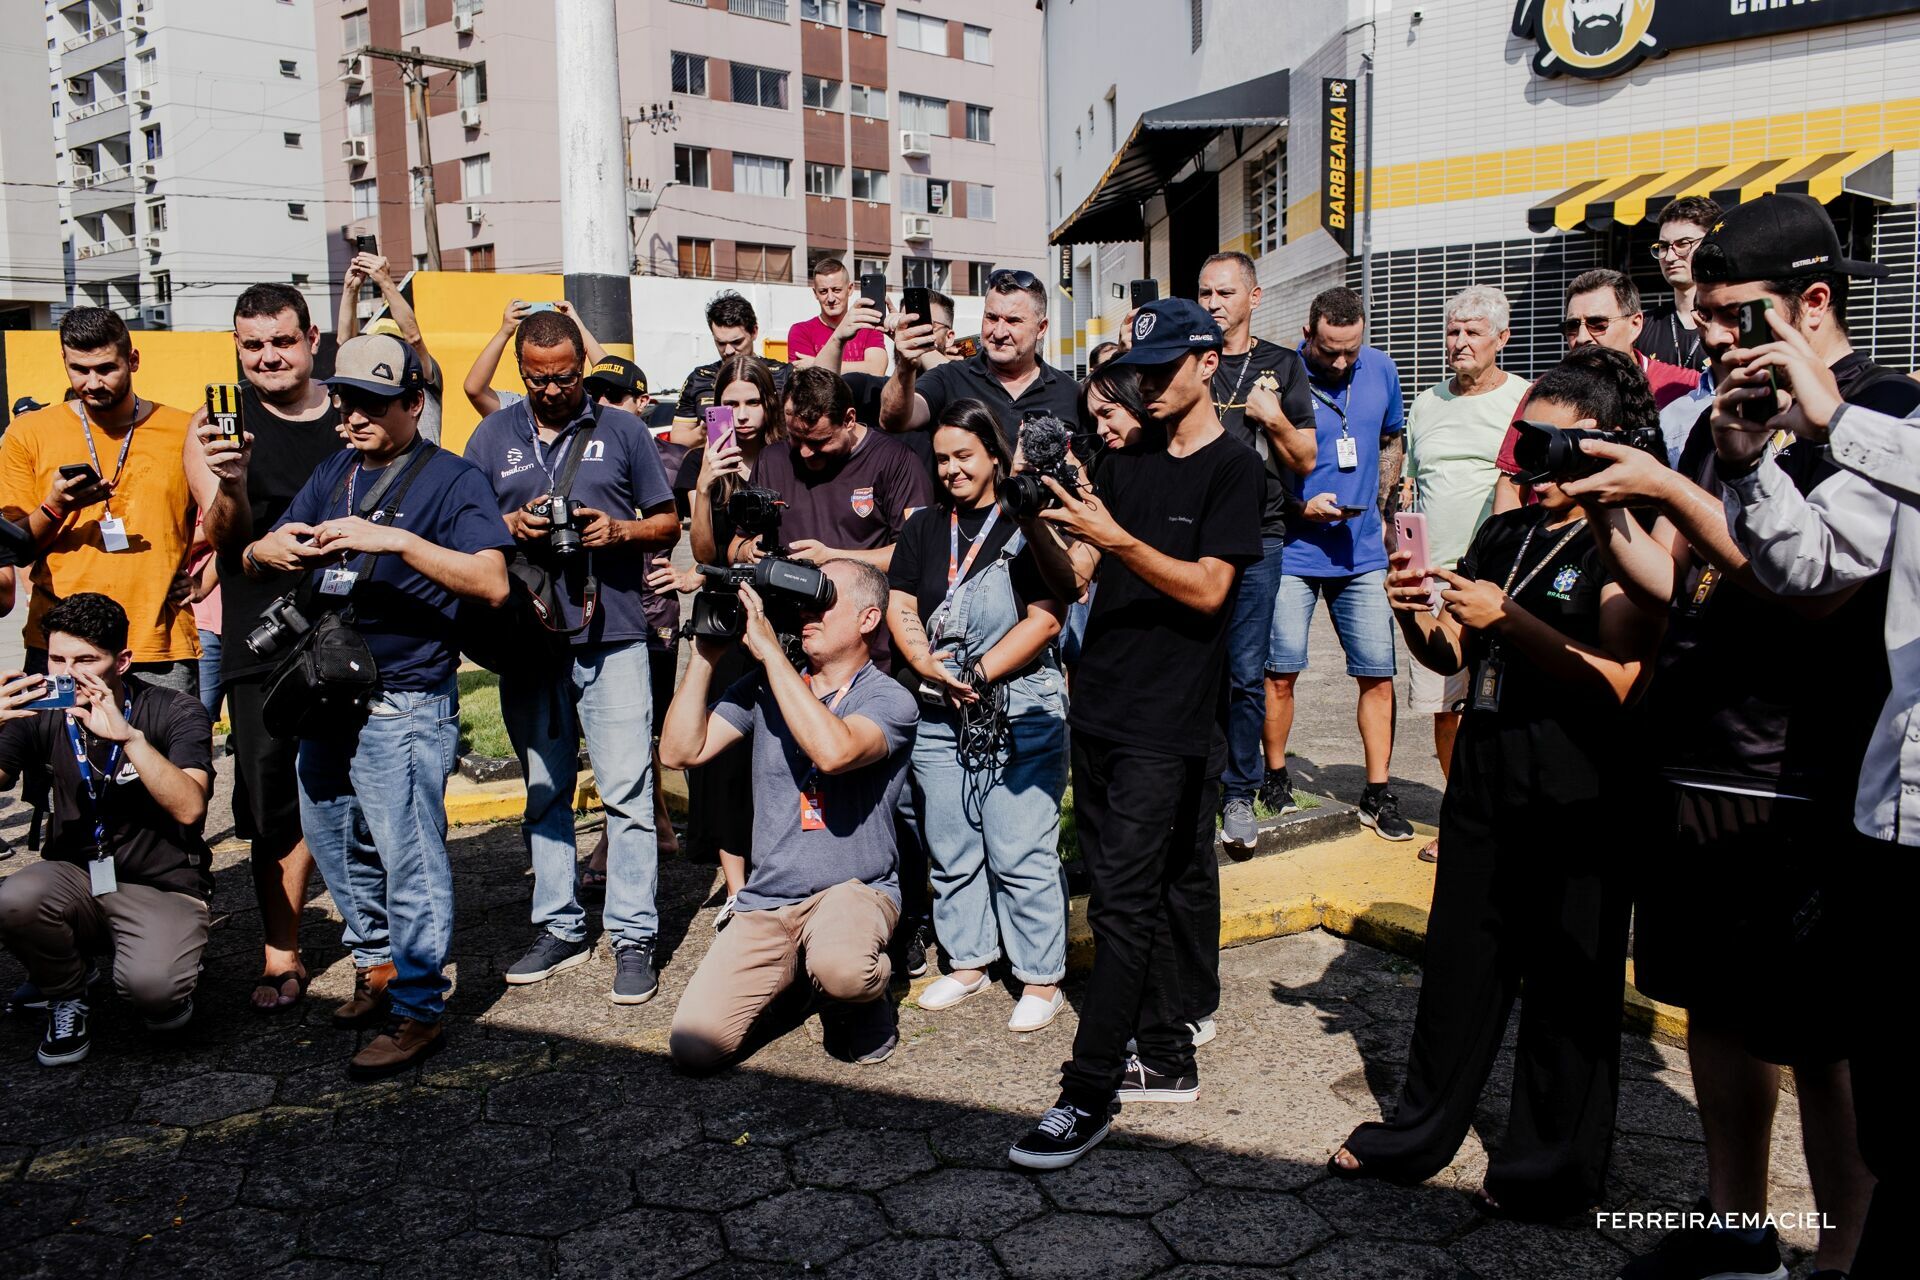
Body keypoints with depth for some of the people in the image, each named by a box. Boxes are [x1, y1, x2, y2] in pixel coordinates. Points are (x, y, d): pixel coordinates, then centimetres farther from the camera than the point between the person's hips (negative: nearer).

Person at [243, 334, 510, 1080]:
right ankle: (377, 967, 38)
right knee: (335, 843, 19)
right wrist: (272, 549, -13)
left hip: (405, 704, -8)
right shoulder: (335, 473, 13)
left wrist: (395, 540, -31)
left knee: (409, 858, -3)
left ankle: (417, 1012, 8)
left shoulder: (451, 479, -8)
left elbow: (491, 583, -22)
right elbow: (253, 559, 12)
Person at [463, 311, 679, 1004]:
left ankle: (633, 936, 1)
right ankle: (559, 928, 22)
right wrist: (510, 524, -8)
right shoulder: (493, 436, 12)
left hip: (613, 637, -3)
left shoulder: (622, 430, 8)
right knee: (543, 791, 11)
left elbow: (668, 523, 9)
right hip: (527, 636, 3)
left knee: (626, 787, -6)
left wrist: (620, 530, -11)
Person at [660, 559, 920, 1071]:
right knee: (694, 1046, -12)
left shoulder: (889, 700, -7)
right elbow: (679, 751, 0)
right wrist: (705, 655, -7)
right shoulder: (764, 689, 8)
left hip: (854, 891, -4)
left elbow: (833, 751, -29)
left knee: (841, 972, -39)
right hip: (765, 904, 4)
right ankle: (795, 967, 18)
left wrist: (770, 651, -23)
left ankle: (866, 1004, 1)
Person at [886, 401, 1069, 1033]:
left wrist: (978, 673, -14)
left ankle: (1041, 978, 9)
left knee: (1020, 855, -3)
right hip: (939, 717, 6)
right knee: (951, 850, 13)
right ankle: (968, 962, 28)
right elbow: (900, 608, 7)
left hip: (1020, 713, -5)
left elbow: (1045, 618, -11)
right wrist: (928, 665, -11)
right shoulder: (923, 526, 13)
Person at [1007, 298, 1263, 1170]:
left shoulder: (1233, 469, -4)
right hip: (1099, 708, 6)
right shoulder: (1125, 463, 15)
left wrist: (1115, 537, -23)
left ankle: (1089, 1093, -3)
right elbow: (1072, 579, 10)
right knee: (1172, 884, 14)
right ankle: (1166, 1057, 25)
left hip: (1170, 723, -6)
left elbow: (1208, 589, -14)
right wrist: (1038, 525, -9)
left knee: (1123, 901, -8)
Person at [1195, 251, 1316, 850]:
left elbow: (1306, 461, 10)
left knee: (1246, 674, -1)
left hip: (1256, 536, -1)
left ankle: (1238, 793, 11)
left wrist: (1275, 419, -7)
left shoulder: (1282, 366, 9)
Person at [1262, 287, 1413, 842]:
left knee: (1377, 672, 2)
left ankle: (1378, 794, 12)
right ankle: (1276, 779, 20)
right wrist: (1303, 508, -18)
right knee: (1281, 670, 1)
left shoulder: (1380, 369, 5)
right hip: (1294, 550, -3)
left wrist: (1379, 512, 11)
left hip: (1362, 551, 4)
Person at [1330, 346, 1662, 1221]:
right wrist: (1417, 615, -5)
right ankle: (1420, 1133, 30)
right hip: (1485, 780, 7)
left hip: (1577, 797, -6)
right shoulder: (1503, 535, 12)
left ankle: (1553, 1169, 23)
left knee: (1566, 982, 6)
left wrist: (1507, 619, -23)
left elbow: (1616, 681, -19)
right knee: (1459, 961, 15)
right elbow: (1451, 657, 15)